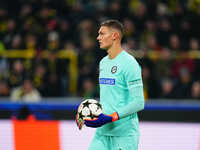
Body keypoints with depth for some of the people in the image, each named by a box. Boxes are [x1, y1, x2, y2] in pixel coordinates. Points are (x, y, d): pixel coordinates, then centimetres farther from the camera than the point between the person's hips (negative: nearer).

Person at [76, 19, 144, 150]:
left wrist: (111, 117, -21)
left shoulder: (129, 63, -11)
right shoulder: (103, 62, 16)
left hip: (124, 134, -7)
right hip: (102, 131, 7)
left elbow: (139, 103, -16)